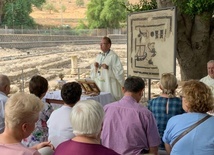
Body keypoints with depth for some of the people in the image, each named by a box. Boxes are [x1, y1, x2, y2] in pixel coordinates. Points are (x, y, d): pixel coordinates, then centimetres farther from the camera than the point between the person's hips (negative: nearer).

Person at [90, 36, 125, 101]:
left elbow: (119, 71, -16)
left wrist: (108, 68, -23)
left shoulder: (113, 56, -8)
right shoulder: (99, 56, 13)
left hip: (110, 86, -6)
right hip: (100, 86, 6)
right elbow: (93, 73, 16)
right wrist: (95, 67, -4)